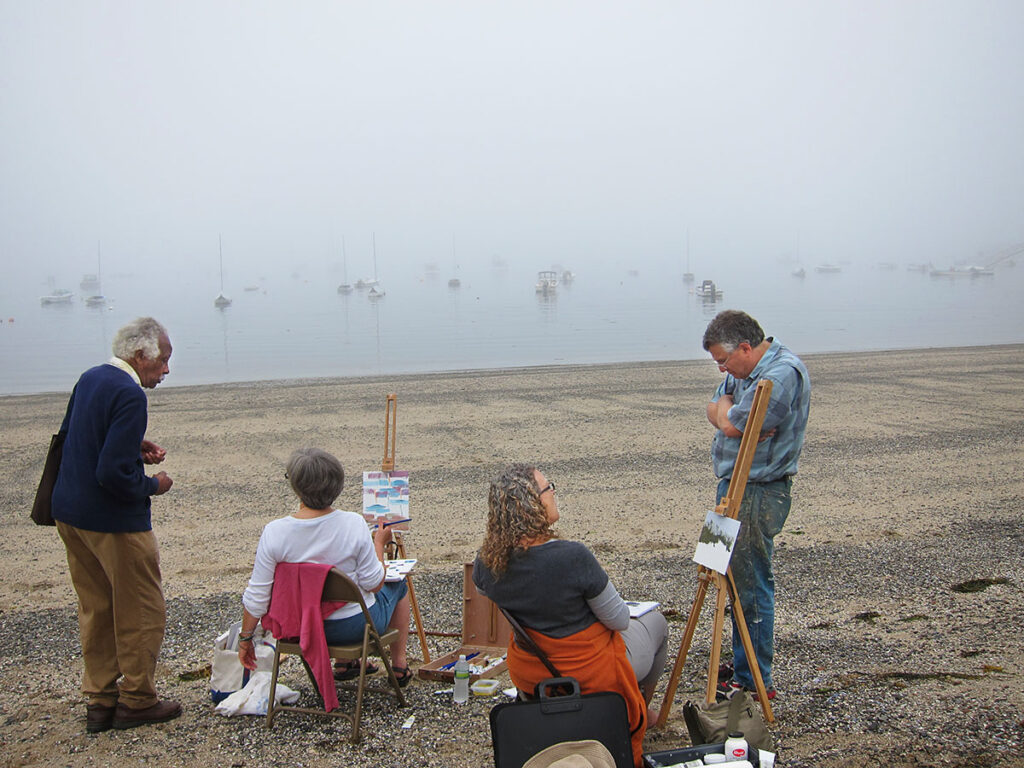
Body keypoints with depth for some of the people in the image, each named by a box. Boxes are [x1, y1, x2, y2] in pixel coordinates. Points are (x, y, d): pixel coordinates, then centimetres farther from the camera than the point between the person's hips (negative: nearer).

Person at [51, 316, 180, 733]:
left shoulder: (90, 378, 6)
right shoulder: (129, 395, -22)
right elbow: (114, 475, -27)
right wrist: (152, 485, -8)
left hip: (70, 513, 9)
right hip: (113, 522, -9)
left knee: (95, 609, 18)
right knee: (141, 612, 7)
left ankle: (99, 701, 27)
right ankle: (136, 701, 18)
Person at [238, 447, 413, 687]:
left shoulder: (274, 532, -21)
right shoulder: (353, 524, -25)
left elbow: (256, 597, -14)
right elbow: (374, 584, -17)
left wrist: (245, 638, 2)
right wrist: (379, 544, -1)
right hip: (355, 626, -3)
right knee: (397, 583, 29)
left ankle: (345, 663, 43)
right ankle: (399, 665, 39)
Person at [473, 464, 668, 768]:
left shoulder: (486, 562, -17)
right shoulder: (573, 557, -34)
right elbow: (619, 621, -20)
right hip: (594, 675, -5)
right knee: (656, 623, 26)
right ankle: (637, 714, 49)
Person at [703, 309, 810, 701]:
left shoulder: (784, 373, -19)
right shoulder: (745, 369, 12)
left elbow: (732, 423, -21)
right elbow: (716, 410, 10)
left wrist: (726, 411, 0)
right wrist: (727, 409, -11)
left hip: (758, 495, -10)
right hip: (734, 486, 10)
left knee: (750, 584, -4)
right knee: (738, 578, 16)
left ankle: (754, 681, 6)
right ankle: (744, 665, 28)